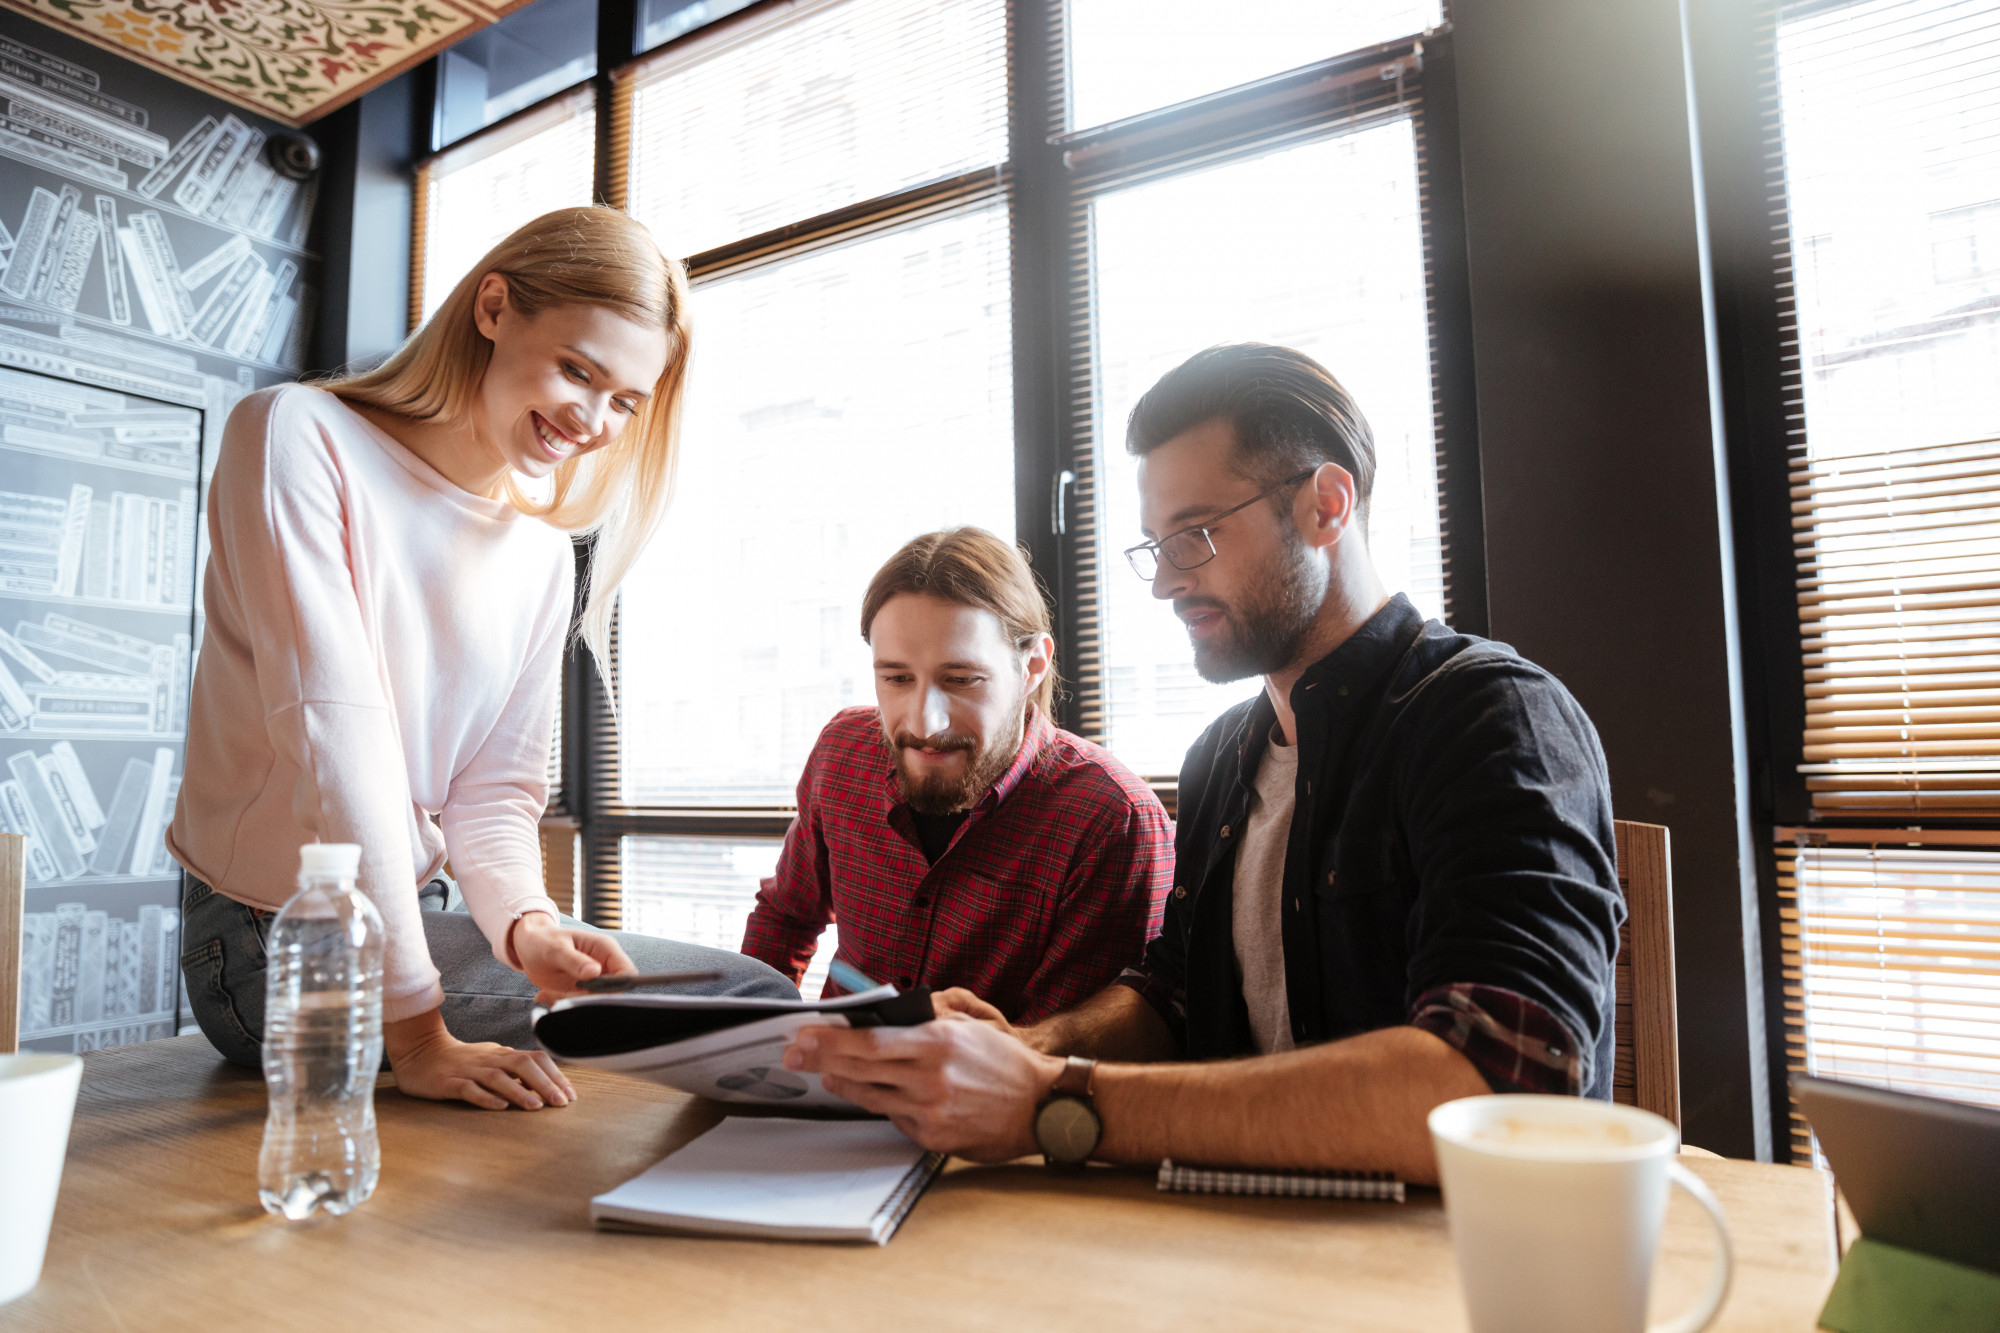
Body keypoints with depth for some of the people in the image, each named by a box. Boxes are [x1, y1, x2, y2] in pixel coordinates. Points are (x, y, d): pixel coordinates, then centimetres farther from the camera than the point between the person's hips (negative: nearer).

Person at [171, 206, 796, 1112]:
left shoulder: (540, 552, 6)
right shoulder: (299, 436, -13)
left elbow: (495, 790, 3)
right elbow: (334, 731, -23)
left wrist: (522, 922, -20)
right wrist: (415, 1033, -26)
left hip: (424, 908, 6)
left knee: (750, 989, -5)